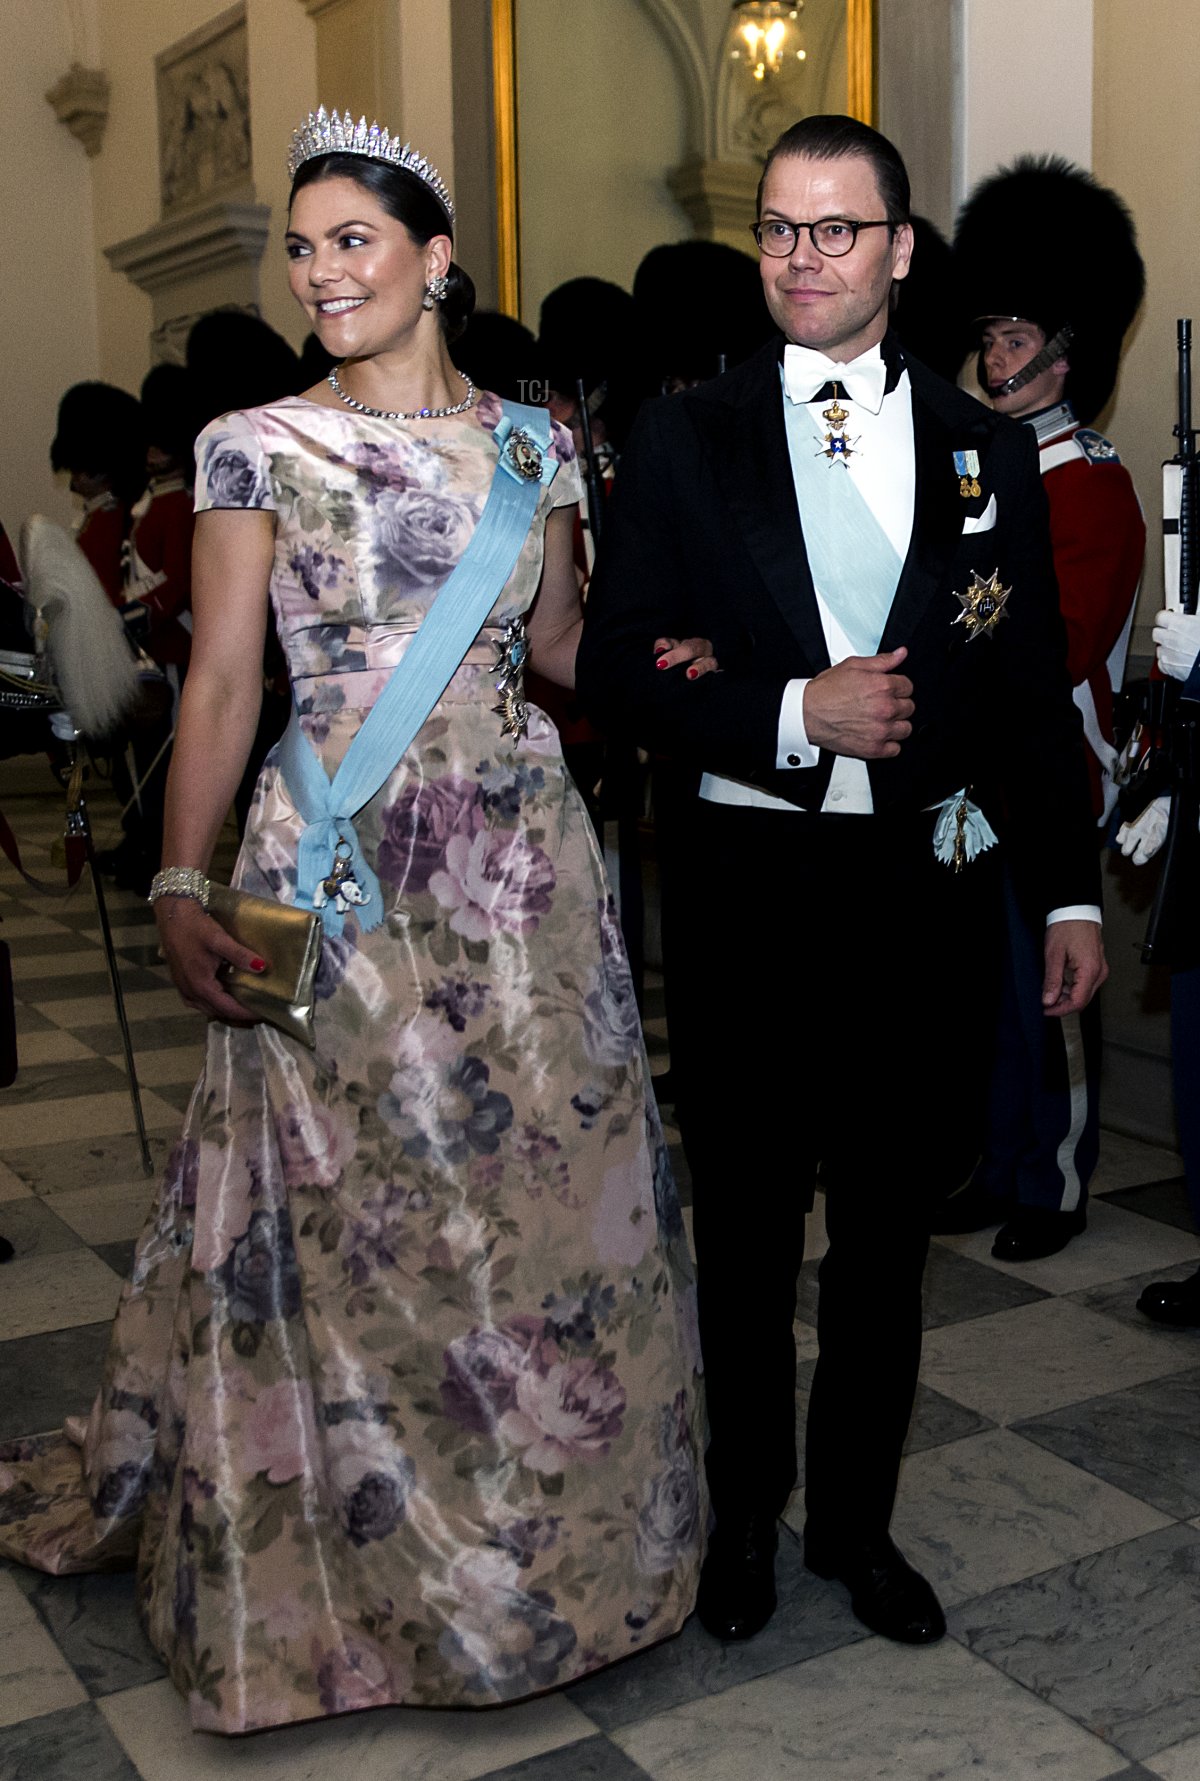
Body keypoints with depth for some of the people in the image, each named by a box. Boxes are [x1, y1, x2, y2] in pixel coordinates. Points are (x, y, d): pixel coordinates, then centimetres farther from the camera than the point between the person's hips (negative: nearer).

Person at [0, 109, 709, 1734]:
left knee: (543, 1184, 9)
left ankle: (550, 1526, 32)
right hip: (336, 867, -3)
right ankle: (360, 1557, 26)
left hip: (521, 862, 3)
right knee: (347, 1211, 3)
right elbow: (222, 681, -4)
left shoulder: (525, 441, 10)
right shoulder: (258, 444, 0)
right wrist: (182, 891, -12)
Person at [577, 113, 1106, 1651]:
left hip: (928, 885, 2)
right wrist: (794, 711, -17)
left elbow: (1037, 690, 8)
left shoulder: (988, 450, 7)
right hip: (754, 880, -1)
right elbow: (614, 669, -4)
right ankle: (744, 1517, 34)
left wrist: (1072, 891, 5)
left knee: (888, 1229, 14)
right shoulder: (683, 440, 1)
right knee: (746, 1224, 12)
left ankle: (856, 1517, 34)